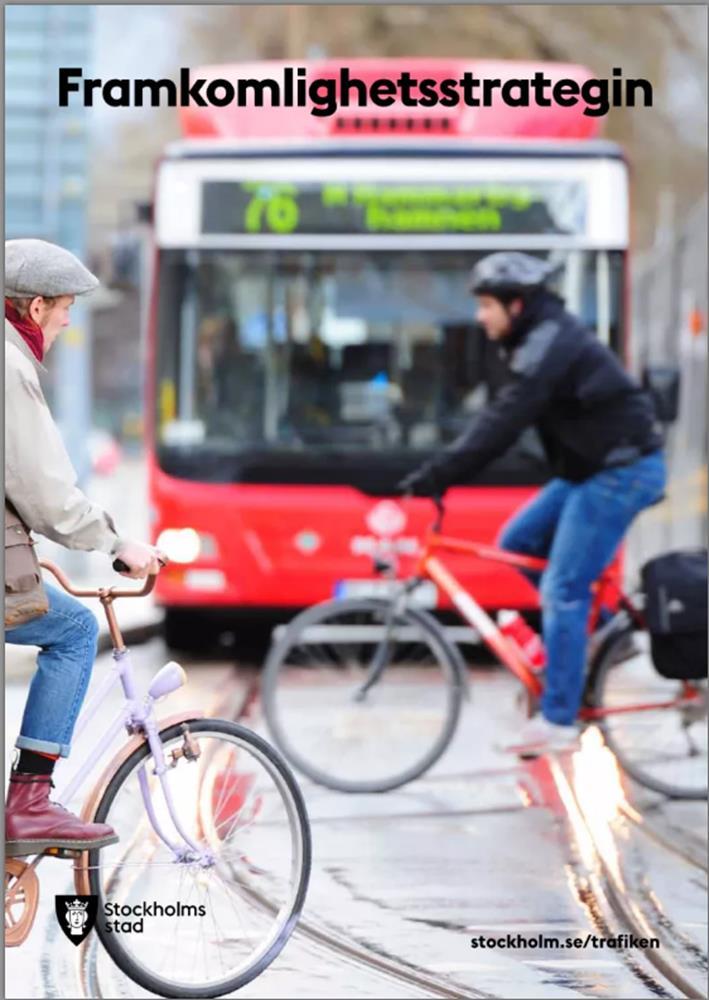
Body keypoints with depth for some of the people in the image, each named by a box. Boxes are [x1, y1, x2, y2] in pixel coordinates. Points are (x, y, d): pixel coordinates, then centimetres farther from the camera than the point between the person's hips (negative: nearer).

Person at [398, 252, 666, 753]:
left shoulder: (549, 345, -20)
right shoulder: (541, 339, 13)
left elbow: (501, 427, -26)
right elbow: (500, 420, 15)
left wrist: (432, 479, -26)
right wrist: (438, 474, 8)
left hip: (621, 471, -10)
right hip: (593, 467, 10)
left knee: (563, 591, -9)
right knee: (517, 542, 11)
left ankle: (558, 721, -5)